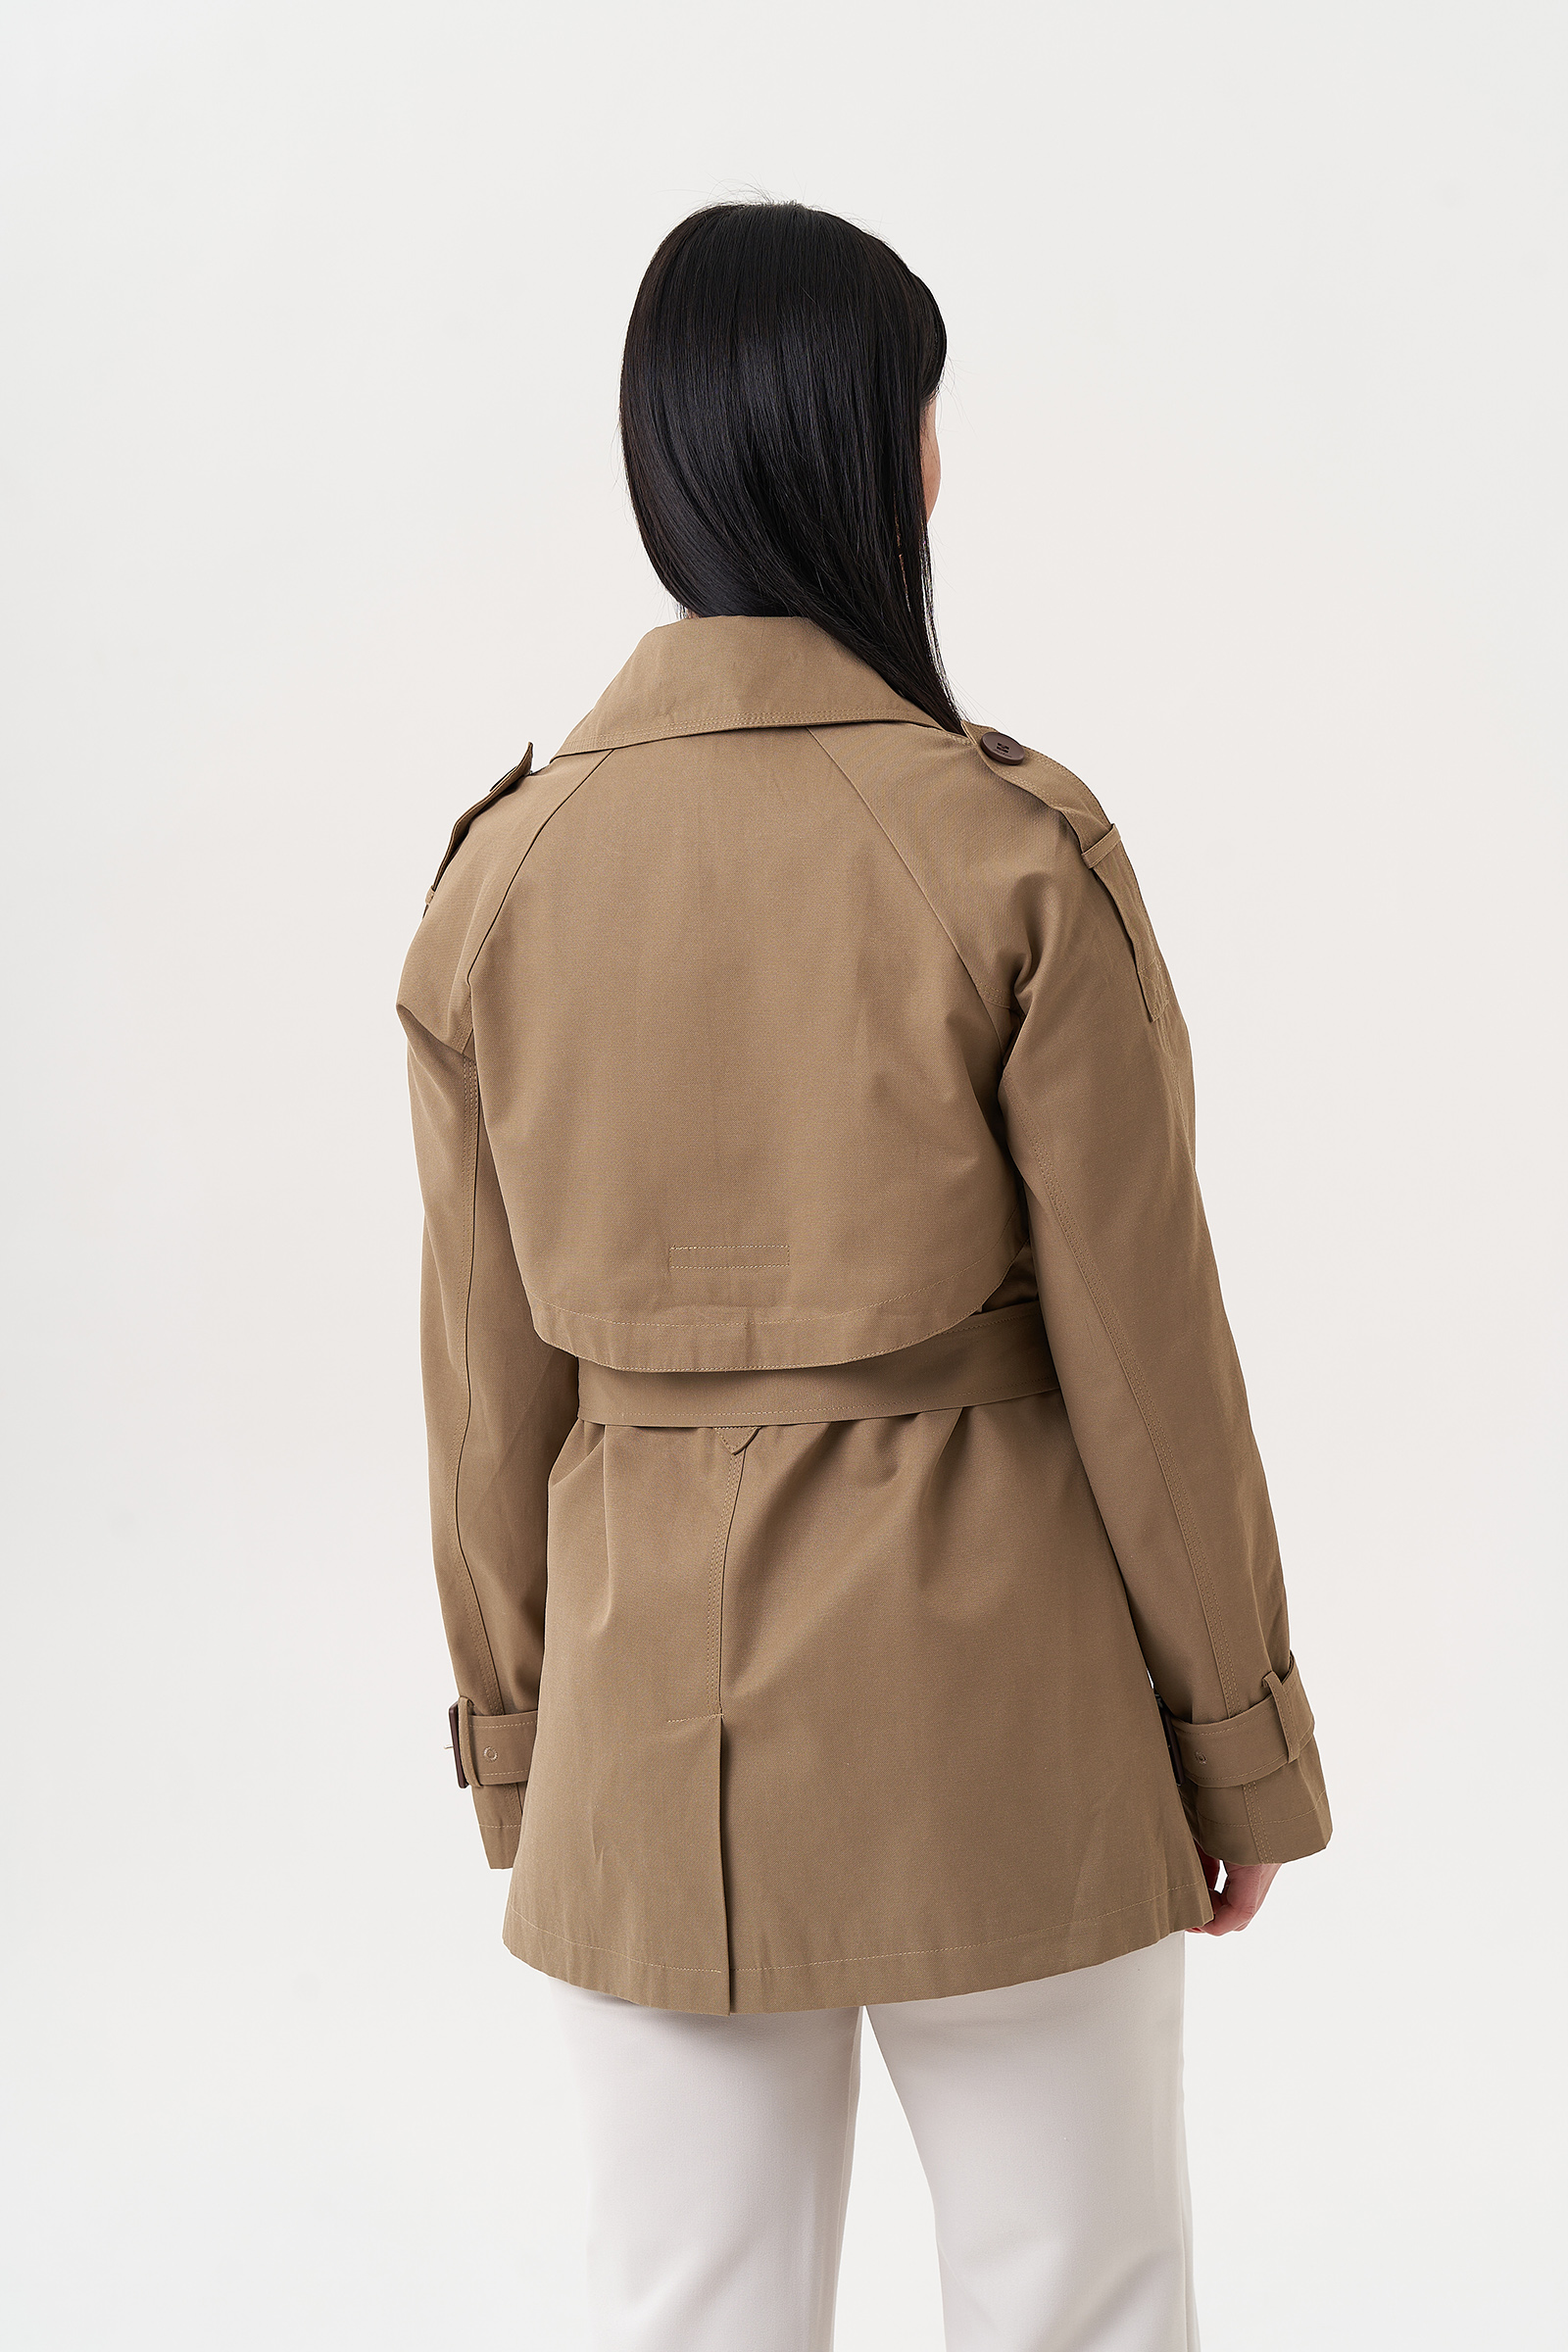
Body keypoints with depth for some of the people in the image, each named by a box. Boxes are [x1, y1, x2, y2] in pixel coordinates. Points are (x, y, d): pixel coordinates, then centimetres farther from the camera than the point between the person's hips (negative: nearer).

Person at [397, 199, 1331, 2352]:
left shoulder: (501, 873, -3)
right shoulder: (1017, 853, -14)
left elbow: (493, 1378, 3)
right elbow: (1141, 1350, -10)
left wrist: (519, 1747, 15)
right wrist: (1244, 1747, 3)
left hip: (654, 1709, 4)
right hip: (995, 1696, -3)